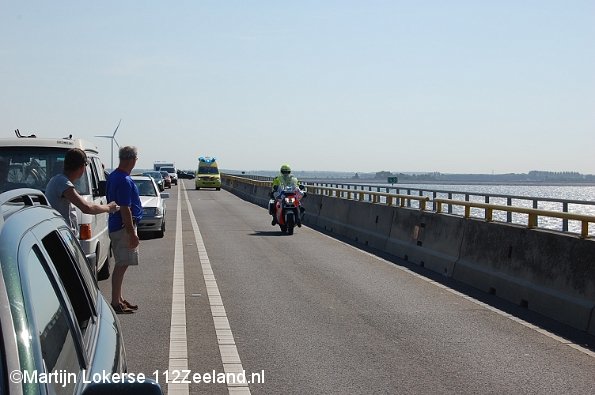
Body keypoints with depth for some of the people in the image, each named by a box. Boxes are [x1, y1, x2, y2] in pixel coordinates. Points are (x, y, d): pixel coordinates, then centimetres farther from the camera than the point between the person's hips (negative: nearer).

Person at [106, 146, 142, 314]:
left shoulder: (113, 176, 12)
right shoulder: (124, 181, -20)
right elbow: (125, 209, -23)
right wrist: (132, 233, -20)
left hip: (116, 226, 10)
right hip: (123, 227, -10)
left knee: (121, 264, 15)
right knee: (122, 265, -6)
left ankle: (119, 299, 23)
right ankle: (116, 303, -2)